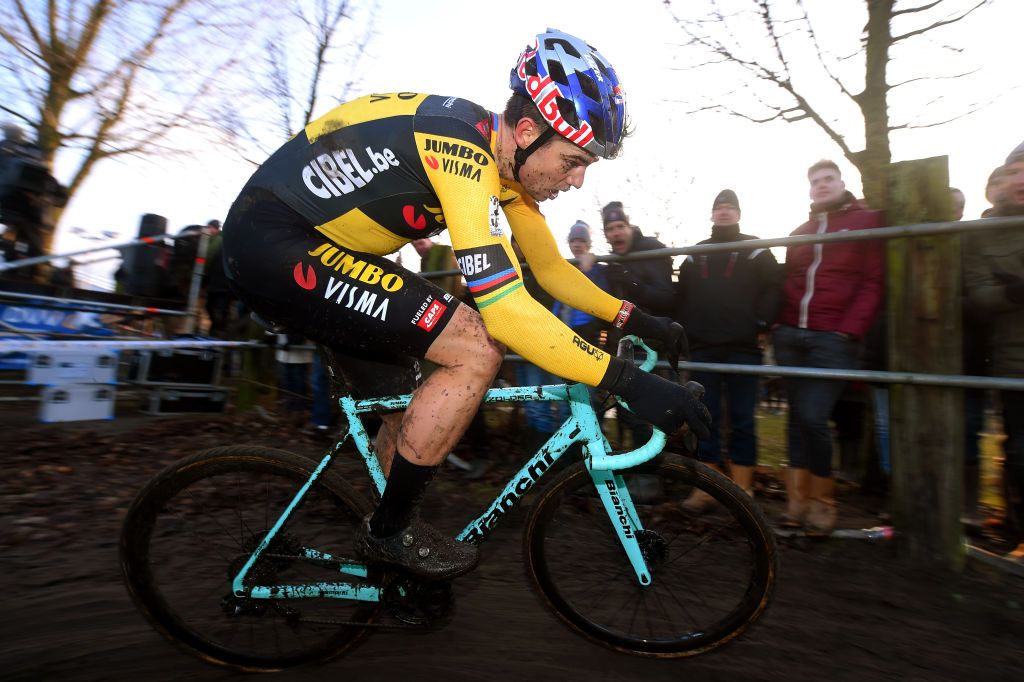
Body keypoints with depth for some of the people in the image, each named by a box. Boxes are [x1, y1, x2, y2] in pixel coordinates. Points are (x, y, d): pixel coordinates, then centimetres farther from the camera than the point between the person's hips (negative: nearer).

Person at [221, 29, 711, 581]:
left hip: (312, 244, 9)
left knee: (404, 408, 12)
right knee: (478, 349, -19)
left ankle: (386, 540, 34)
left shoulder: (505, 159, 4)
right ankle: (389, 531, -2)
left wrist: (633, 317, 4)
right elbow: (505, 306, -33)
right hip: (271, 241, -9)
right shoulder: (463, 147, -25)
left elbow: (552, 269, 11)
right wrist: (626, 381, -30)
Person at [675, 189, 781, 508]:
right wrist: (685, 331, 6)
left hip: (742, 349, -2)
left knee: (742, 421, 2)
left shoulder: (755, 250, 10)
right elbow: (681, 295, 15)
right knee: (705, 419, 4)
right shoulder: (696, 254, 18)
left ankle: (742, 491, 10)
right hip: (702, 349, 3)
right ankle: (705, 489, 12)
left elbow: (773, 288, 0)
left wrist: (762, 327, -8)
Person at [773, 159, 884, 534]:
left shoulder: (867, 221, 6)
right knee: (797, 418, 6)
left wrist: (848, 331, -13)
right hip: (791, 337, 5)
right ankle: (797, 502, 15)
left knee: (813, 417, -12)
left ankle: (822, 501, 8)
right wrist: (778, 324, 3)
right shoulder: (799, 232, 21)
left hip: (833, 339, -5)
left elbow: (873, 283, -3)